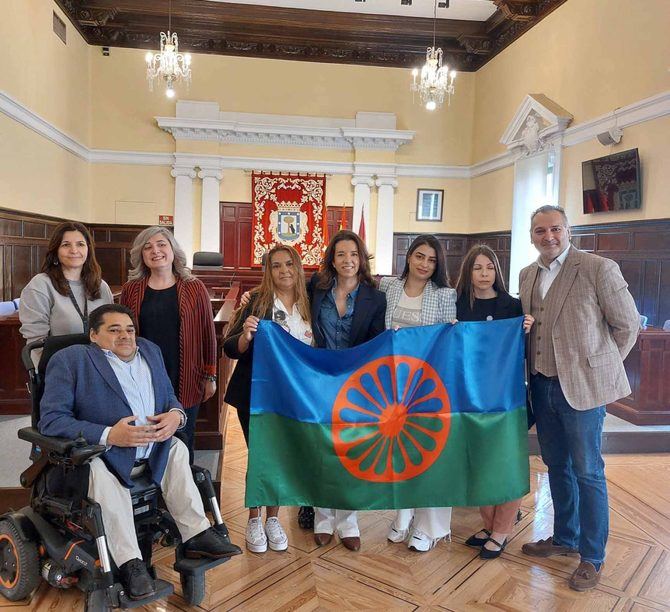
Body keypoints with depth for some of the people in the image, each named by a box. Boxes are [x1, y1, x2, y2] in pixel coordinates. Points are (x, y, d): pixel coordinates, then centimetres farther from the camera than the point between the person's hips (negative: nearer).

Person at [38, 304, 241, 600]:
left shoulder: (150, 350, 13)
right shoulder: (70, 359, -6)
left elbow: (170, 397, 17)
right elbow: (51, 419, -14)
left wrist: (176, 415, -9)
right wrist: (109, 435, -27)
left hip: (153, 448, 7)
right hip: (101, 451, -7)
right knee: (102, 473, -33)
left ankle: (196, 534, -4)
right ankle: (129, 563, -25)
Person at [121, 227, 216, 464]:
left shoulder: (195, 289, 0)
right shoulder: (131, 290, 3)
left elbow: (207, 334, 3)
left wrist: (210, 377, 3)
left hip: (185, 383, -1)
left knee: (182, 444, 8)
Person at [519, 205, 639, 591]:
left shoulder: (599, 269, -11)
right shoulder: (528, 276, 8)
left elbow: (627, 325, -5)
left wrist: (600, 369, 0)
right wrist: (537, 374, 9)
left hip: (581, 386, -6)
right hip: (543, 385, 6)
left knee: (587, 472, 4)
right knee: (557, 466, 18)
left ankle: (592, 557, 21)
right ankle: (565, 538, 36)